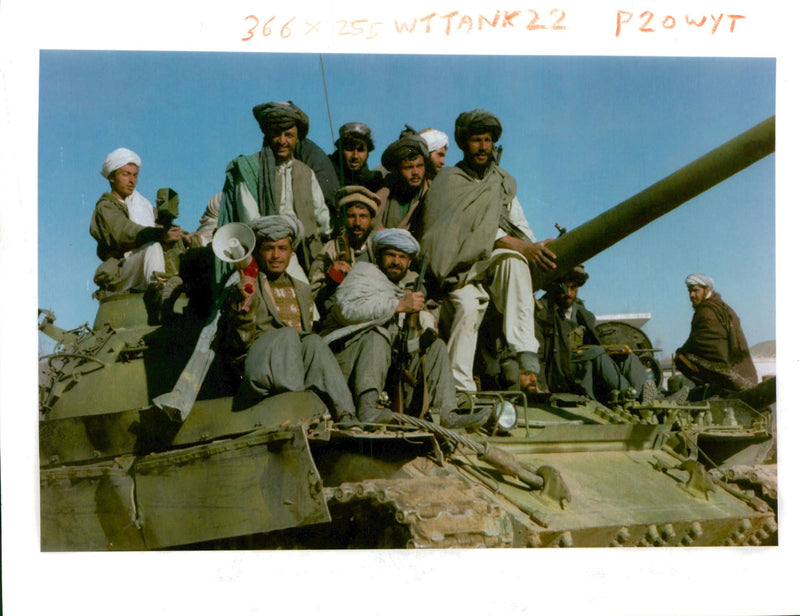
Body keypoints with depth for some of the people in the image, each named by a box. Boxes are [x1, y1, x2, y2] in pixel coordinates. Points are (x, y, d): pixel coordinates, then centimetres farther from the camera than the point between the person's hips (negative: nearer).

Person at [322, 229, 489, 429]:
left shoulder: (412, 282, 24)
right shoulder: (364, 272, 3)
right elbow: (348, 308, -19)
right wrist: (399, 305, -21)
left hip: (390, 360, 6)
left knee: (435, 345, -2)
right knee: (378, 333, -32)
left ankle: (447, 414, -21)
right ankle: (367, 407, -51)